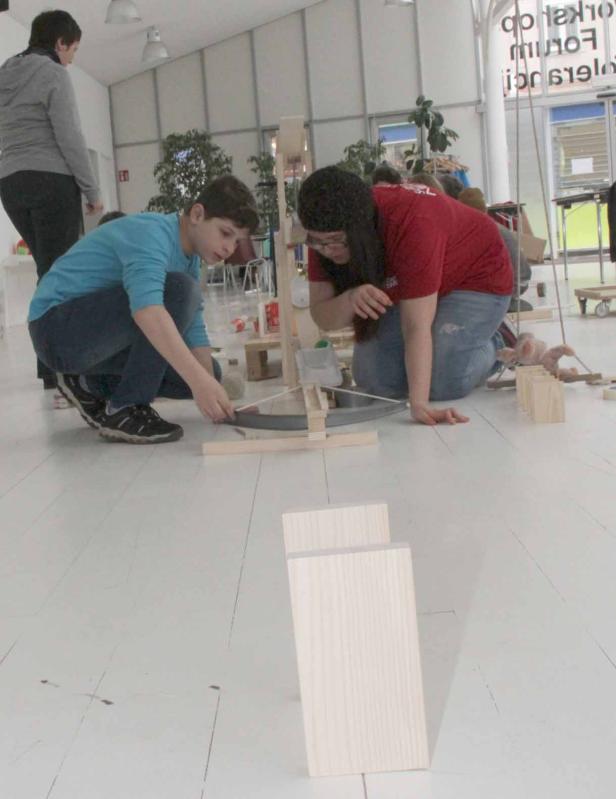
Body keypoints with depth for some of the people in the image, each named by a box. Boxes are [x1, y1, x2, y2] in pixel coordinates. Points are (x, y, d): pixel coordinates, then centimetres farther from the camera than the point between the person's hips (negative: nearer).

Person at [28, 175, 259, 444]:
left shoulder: (189, 257, 7)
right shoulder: (153, 233, -22)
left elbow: (193, 330, 4)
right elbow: (146, 308, -40)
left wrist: (212, 395, -9)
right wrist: (199, 380, -47)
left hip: (98, 336, 10)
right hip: (57, 326, -9)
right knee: (179, 290, -27)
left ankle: (90, 385, 12)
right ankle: (123, 410, -19)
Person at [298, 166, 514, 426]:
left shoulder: (412, 224, -40)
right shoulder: (327, 234, -22)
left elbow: (416, 327, -42)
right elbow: (323, 318, -20)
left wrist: (419, 404, -48)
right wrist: (349, 299, -42)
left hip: (475, 278, -6)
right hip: (406, 288, 6)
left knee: (442, 381, -26)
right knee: (374, 380, -11)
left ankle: (492, 347, 7)